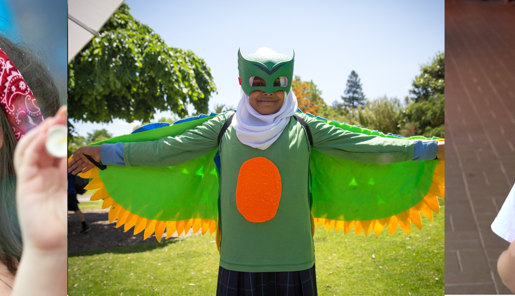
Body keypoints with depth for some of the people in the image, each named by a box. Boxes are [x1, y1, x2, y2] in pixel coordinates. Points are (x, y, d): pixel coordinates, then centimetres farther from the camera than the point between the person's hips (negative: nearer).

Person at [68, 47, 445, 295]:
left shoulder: (305, 128, 1)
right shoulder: (224, 127, 3)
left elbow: (365, 146, 2)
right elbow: (168, 149, 5)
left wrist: (434, 148, 1)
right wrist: (104, 153, 5)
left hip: (293, 261, 0)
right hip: (238, 261, 1)